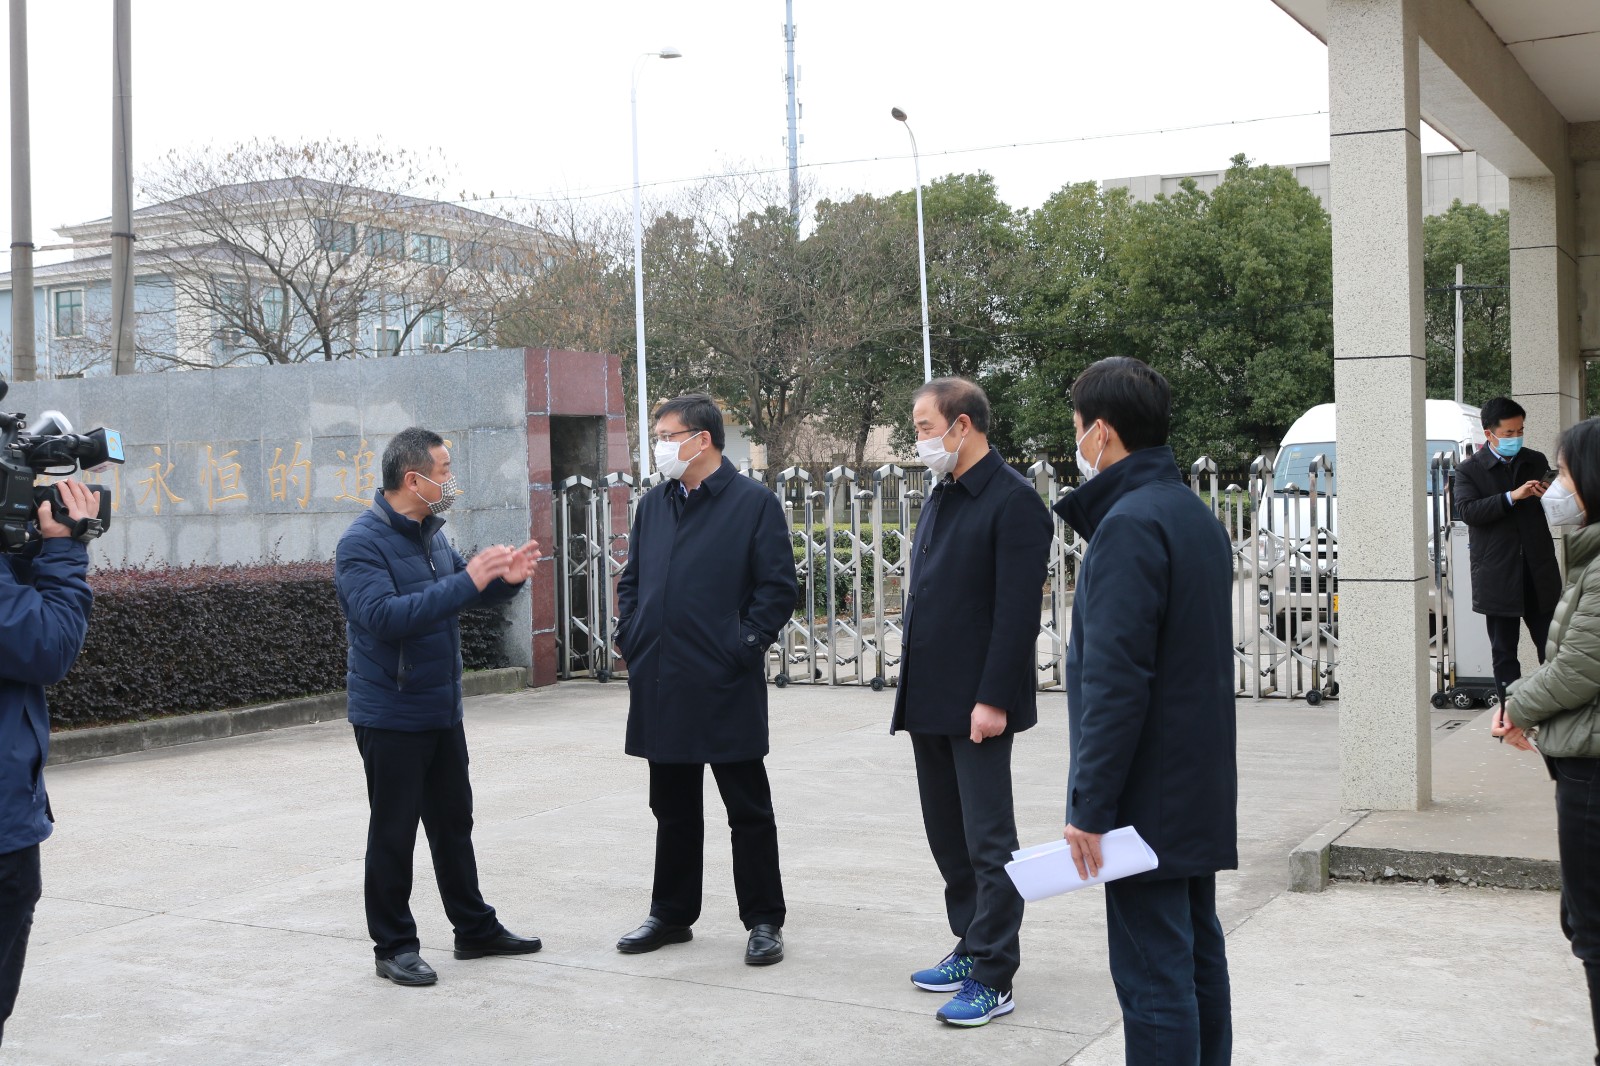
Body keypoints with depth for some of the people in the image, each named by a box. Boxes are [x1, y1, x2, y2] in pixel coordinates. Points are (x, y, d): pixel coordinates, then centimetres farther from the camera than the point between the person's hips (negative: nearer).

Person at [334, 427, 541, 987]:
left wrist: (504, 578, -2)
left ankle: (475, 929, 28)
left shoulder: (431, 532, 9)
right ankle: (394, 947, 14)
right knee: (393, 834, 2)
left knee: (453, 823, 17)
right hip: (390, 717, -8)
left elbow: (460, 592, 20)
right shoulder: (362, 543, -18)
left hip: (442, 710, 8)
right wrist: (467, 583, -32)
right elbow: (384, 615, -31)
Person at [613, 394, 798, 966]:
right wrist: (629, 636, 7)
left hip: (726, 687, -6)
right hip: (661, 684, 6)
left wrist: (745, 644, -13)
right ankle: (672, 914, 29)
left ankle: (763, 921, 14)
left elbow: (779, 587, -8)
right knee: (673, 809, 16)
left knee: (749, 810, 5)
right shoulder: (654, 504, 13)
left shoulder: (754, 503, -6)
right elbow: (631, 579, 20)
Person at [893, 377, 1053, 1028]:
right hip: (928, 699, 9)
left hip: (977, 704, -9)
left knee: (988, 841, -2)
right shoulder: (941, 497, 15)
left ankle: (993, 978, 5)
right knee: (947, 834, 16)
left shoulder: (1013, 502, -13)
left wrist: (993, 700, -21)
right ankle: (971, 946, 29)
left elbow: (1018, 610, -18)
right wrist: (912, 688, 14)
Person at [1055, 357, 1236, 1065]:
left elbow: (1116, 680, -23)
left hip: (1148, 795, -10)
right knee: (1198, 956, 18)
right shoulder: (1195, 515, 13)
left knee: (1153, 979, -5)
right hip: (1201, 789, 10)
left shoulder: (1129, 524, -18)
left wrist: (1091, 806, -19)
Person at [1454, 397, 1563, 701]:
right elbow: (1468, 511, -16)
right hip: (1498, 576, -3)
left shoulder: (1536, 462, 10)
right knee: (1504, 652, 6)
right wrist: (1512, 497, -26)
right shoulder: (1470, 469, -1)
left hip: (1539, 572, 3)